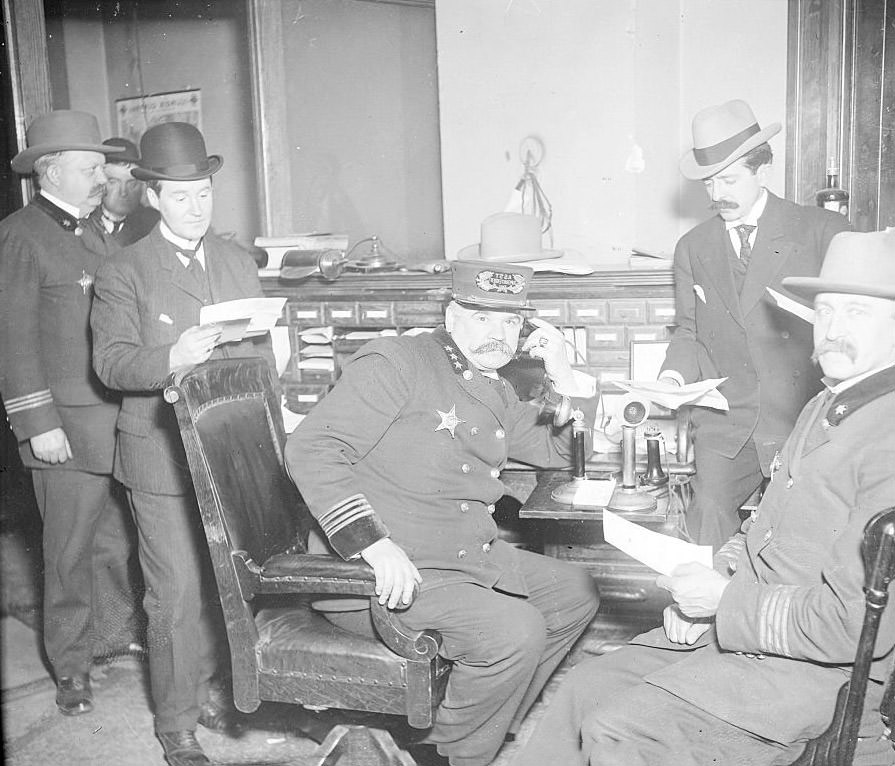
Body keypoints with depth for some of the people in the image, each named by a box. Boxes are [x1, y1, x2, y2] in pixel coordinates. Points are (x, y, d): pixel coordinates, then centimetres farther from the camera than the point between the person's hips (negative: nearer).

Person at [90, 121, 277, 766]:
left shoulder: (239, 262, 12)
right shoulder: (123, 274, -3)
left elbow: (263, 347, 15)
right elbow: (113, 362, -13)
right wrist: (171, 359, -32)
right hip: (163, 458, -5)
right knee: (176, 593, 0)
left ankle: (207, 686, 33)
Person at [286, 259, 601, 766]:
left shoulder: (495, 392, 16)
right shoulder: (396, 363, -12)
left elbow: (558, 450, 27)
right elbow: (311, 448, -21)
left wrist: (564, 376, 8)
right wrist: (373, 543, -31)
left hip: (474, 555, 10)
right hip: (398, 572, -10)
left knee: (577, 593, 13)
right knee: (514, 629, -26)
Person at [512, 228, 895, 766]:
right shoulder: (822, 409, 11)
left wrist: (726, 600, -18)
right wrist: (715, 578, 0)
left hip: (814, 670, -9)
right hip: (736, 629, 9)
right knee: (586, 687, 6)